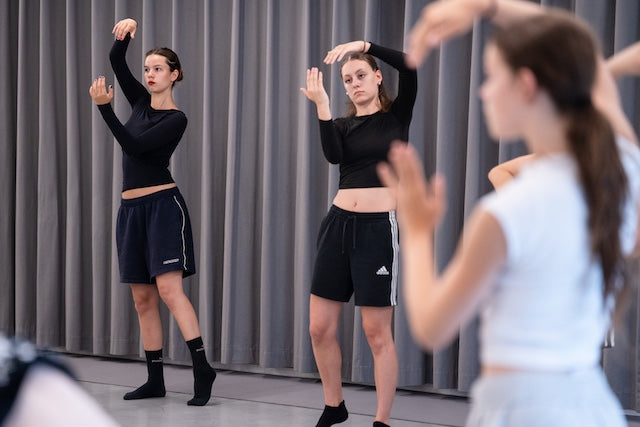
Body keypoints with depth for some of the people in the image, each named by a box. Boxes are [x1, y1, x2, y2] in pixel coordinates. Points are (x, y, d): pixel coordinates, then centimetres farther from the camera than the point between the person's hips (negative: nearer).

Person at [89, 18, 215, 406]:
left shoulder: (177, 119, -7)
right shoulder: (142, 102, 13)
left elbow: (134, 145, -17)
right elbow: (116, 62, 7)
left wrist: (105, 108, -20)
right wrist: (125, 35, -12)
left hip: (163, 204, -7)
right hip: (131, 208, 7)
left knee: (169, 289, -18)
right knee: (143, 297, 6)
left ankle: (202, 367, -20)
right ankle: (155, 380, 9)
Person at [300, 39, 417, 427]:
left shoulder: (397, 116, 4)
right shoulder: (342, 126, 12)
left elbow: (409, 68, -14)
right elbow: (334, 156, -12)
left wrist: (365, 45, -18)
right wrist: (323, 106, -21)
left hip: (379, 228, -4)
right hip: (339, 224, 4)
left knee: (377, 332, -3)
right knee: (320, 327, 5)